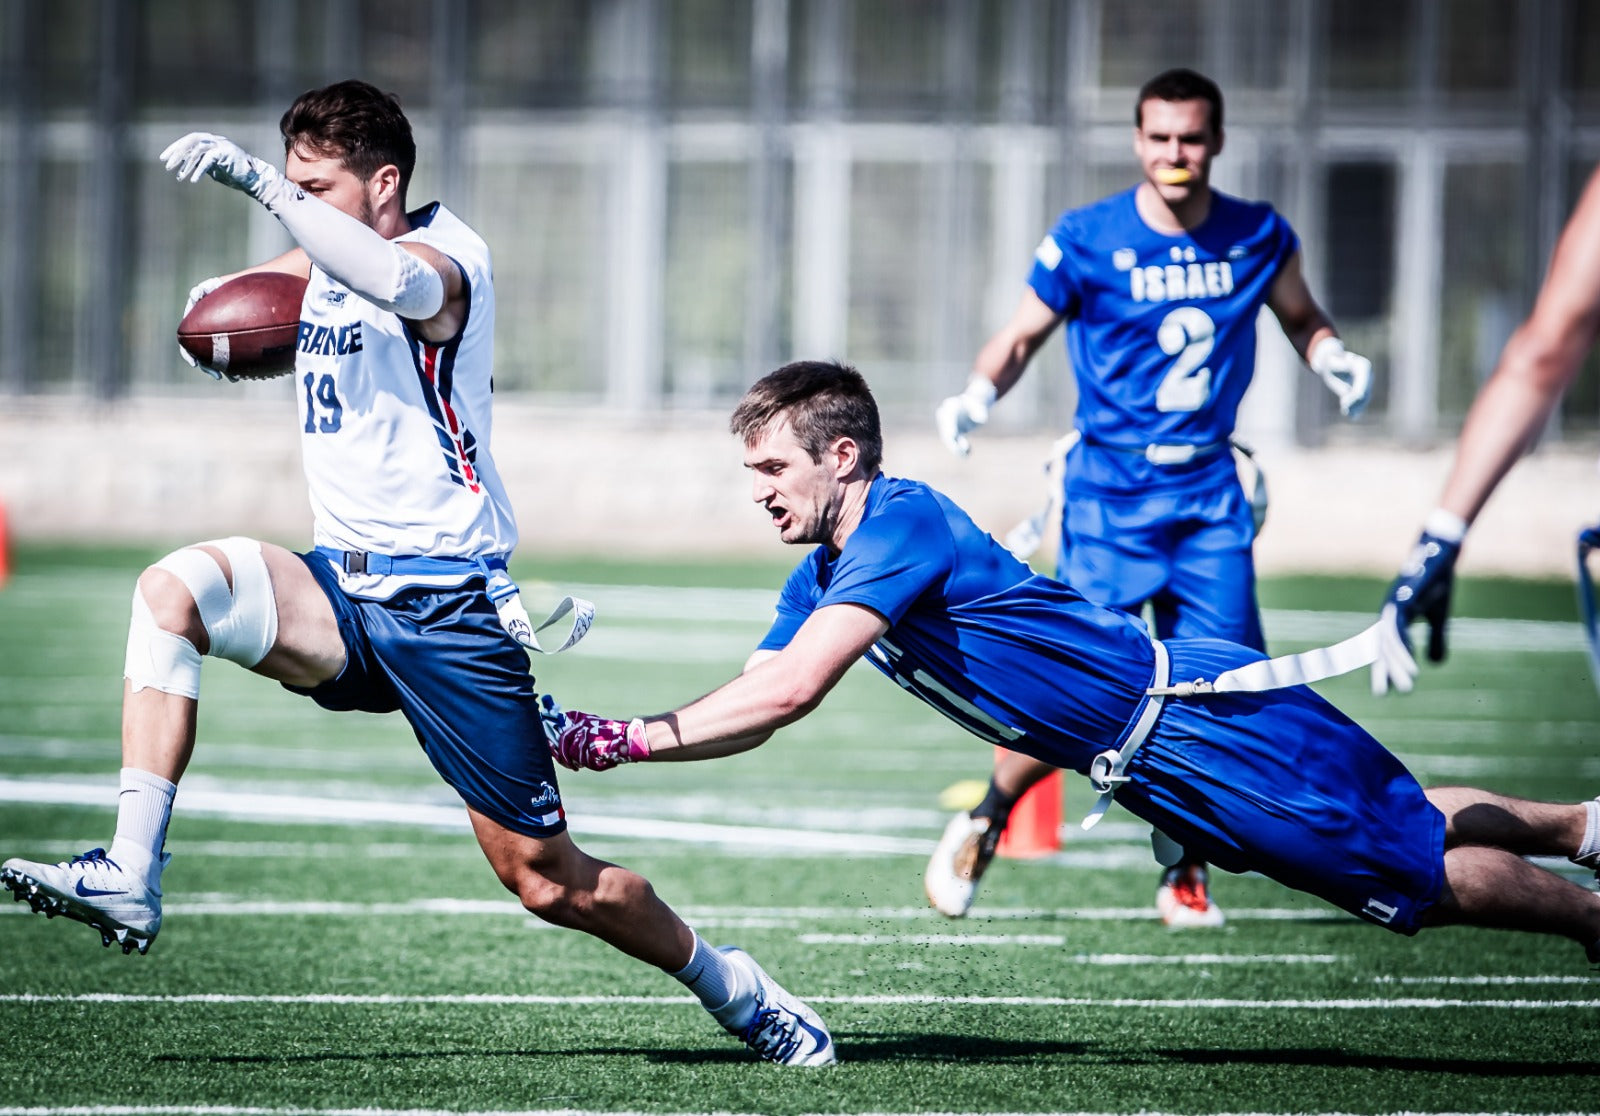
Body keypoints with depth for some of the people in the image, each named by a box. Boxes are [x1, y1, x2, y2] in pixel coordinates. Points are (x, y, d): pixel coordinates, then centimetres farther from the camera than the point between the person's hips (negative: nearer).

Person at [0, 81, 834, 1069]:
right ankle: (130, 881, -27)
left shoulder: (445, 253, -12)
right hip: (344, 590, 7)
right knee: (172, 590, -22)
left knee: (549, 881, -3)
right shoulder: (322, 260, 11)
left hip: (449, 605, -7)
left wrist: (260, 180, -43)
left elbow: (402, 284, -37)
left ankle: (741, 993, 21)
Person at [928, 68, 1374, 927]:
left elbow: (1302, 320, 20)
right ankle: (982, 826, 15)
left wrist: (1335, 361, -2)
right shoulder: (1087, 241, -7)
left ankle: (1183, 871, 13)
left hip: (1208, 491, 3)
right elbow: (1021, 336, 3)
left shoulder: (1258, 237, 3)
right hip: (1109, 491, -3)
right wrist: (977, 396, -16)